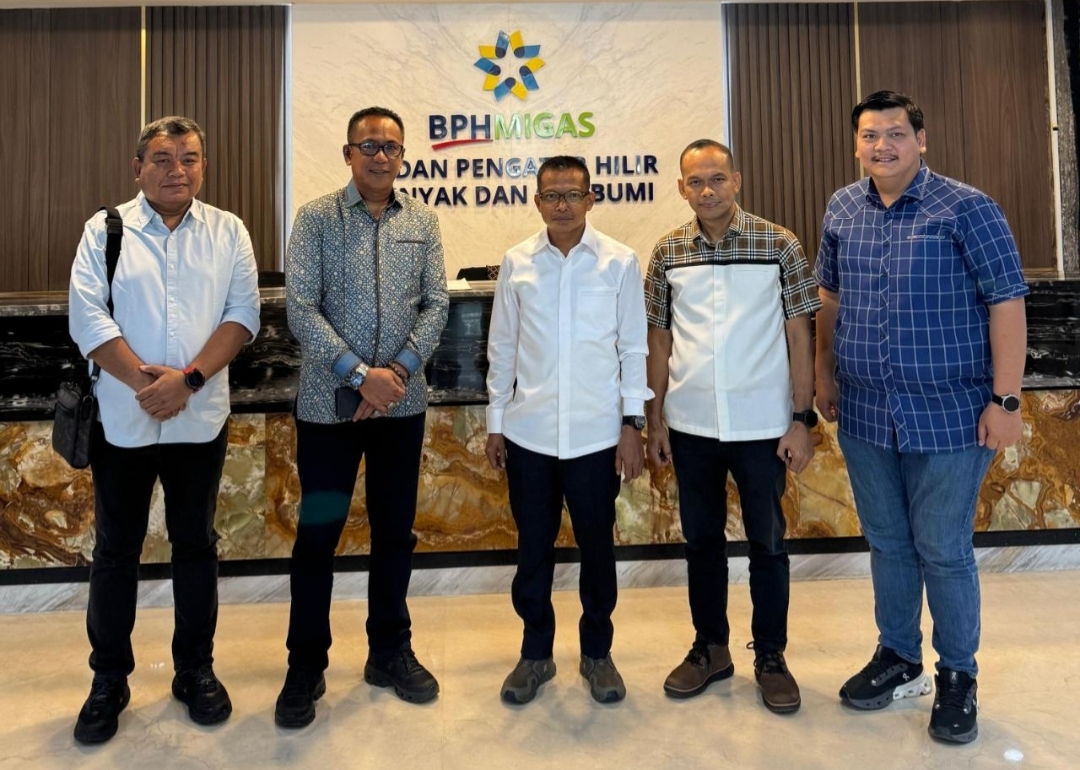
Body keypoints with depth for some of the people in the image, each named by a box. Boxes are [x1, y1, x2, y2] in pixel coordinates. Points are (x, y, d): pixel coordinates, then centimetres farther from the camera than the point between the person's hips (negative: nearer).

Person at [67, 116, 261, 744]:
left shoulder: (228, 232, 5)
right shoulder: (105, 229, 3)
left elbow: (243, 314, -4)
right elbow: (87, 316, -5)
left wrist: (189, 377, -16)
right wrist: (144, 380, -16)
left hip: (201, 420, 1)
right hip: (122, 420, 0)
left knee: (197, 545, 11)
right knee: (116, 550, 10)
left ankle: (196, 670, 27)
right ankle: (109, 680, 26)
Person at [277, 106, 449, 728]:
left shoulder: (423, 221, 7)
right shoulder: (316, 218, 0)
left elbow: (436, 304, 2)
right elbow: (301, 308, -8)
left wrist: (398, 370, -11)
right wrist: (359, 374, -16)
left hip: (402, 401, 3)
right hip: (330, 401, -2)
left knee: (396, 530, 12)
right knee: (318, 532, 4)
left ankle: (391, 652, 29)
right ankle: (306, 667, 21)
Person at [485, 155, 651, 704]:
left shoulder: (620, 262, -2)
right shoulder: (516, 263, 3)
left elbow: (633, 347, 1)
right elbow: (501, 348, 7)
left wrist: (632, 423, -3)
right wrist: (495, 423, 7)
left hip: (596, 432, -1)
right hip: (529, 432, 2)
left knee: (597, 546, 12)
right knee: (533, 548, 12)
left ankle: (597, 653, 32)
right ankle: (536, 652, 31)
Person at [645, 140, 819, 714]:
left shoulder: (779, 245, -3)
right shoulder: (668, 252, 4)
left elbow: (799, 337, -1)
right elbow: (659, 340, 7)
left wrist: (802, 419, -6)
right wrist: (655, 420, 5)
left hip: (763, 425, -2)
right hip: (690, 426, 2)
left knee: (767, 543, 10)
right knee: (701, 540, 14)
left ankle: (770, 656, 28)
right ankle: (710, 648, 32)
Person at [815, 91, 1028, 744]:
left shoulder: (967, 209, -8)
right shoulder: (843, 210, 6)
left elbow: (1007, 303, -10)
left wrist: (1005, 400, -15)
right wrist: (826, 376, 15)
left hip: (949, 416, -4)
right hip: (865, 416, 5)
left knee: (943, 552, 4)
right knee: (888, 544, 16)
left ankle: (958, 677, 26)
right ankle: (899, 659, 34)